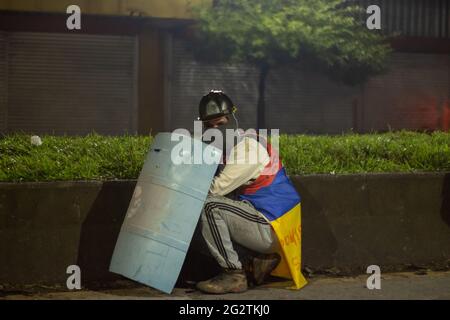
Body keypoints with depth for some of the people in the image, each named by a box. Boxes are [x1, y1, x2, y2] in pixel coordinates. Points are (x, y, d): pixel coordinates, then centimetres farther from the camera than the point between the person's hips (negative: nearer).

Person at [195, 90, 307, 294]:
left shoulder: (247, 146, -15)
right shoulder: (231, 147, 15)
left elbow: (215, 188, -20)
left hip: (272, 229, -10)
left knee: (209, 207, -18)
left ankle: (234, 275, -13)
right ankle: (261, 260, 11)